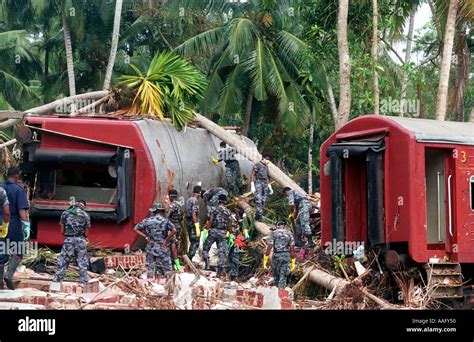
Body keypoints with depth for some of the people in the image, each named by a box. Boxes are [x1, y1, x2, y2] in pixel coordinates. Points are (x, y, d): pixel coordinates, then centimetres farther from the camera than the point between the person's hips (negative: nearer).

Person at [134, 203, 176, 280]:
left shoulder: (147, 221, 2)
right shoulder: (165, 221, -8)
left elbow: (136, 229, 6)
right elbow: (174, 231, -21)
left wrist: (146, 237, 4)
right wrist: (166, 239, -9)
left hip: (151, 247, 3)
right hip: (163, 248, -3)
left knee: (150, 268, 10)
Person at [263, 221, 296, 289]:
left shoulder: (274, 233, 0)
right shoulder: (289, 233, 5)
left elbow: (269, 247, -7)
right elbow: (292, 249, 2)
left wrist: (265, 259, -5)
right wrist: (293, 262, 6)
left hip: (276, 255, -1)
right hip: (286, 255, 1)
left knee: (276, 276, 18)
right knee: (283, 277, 4)